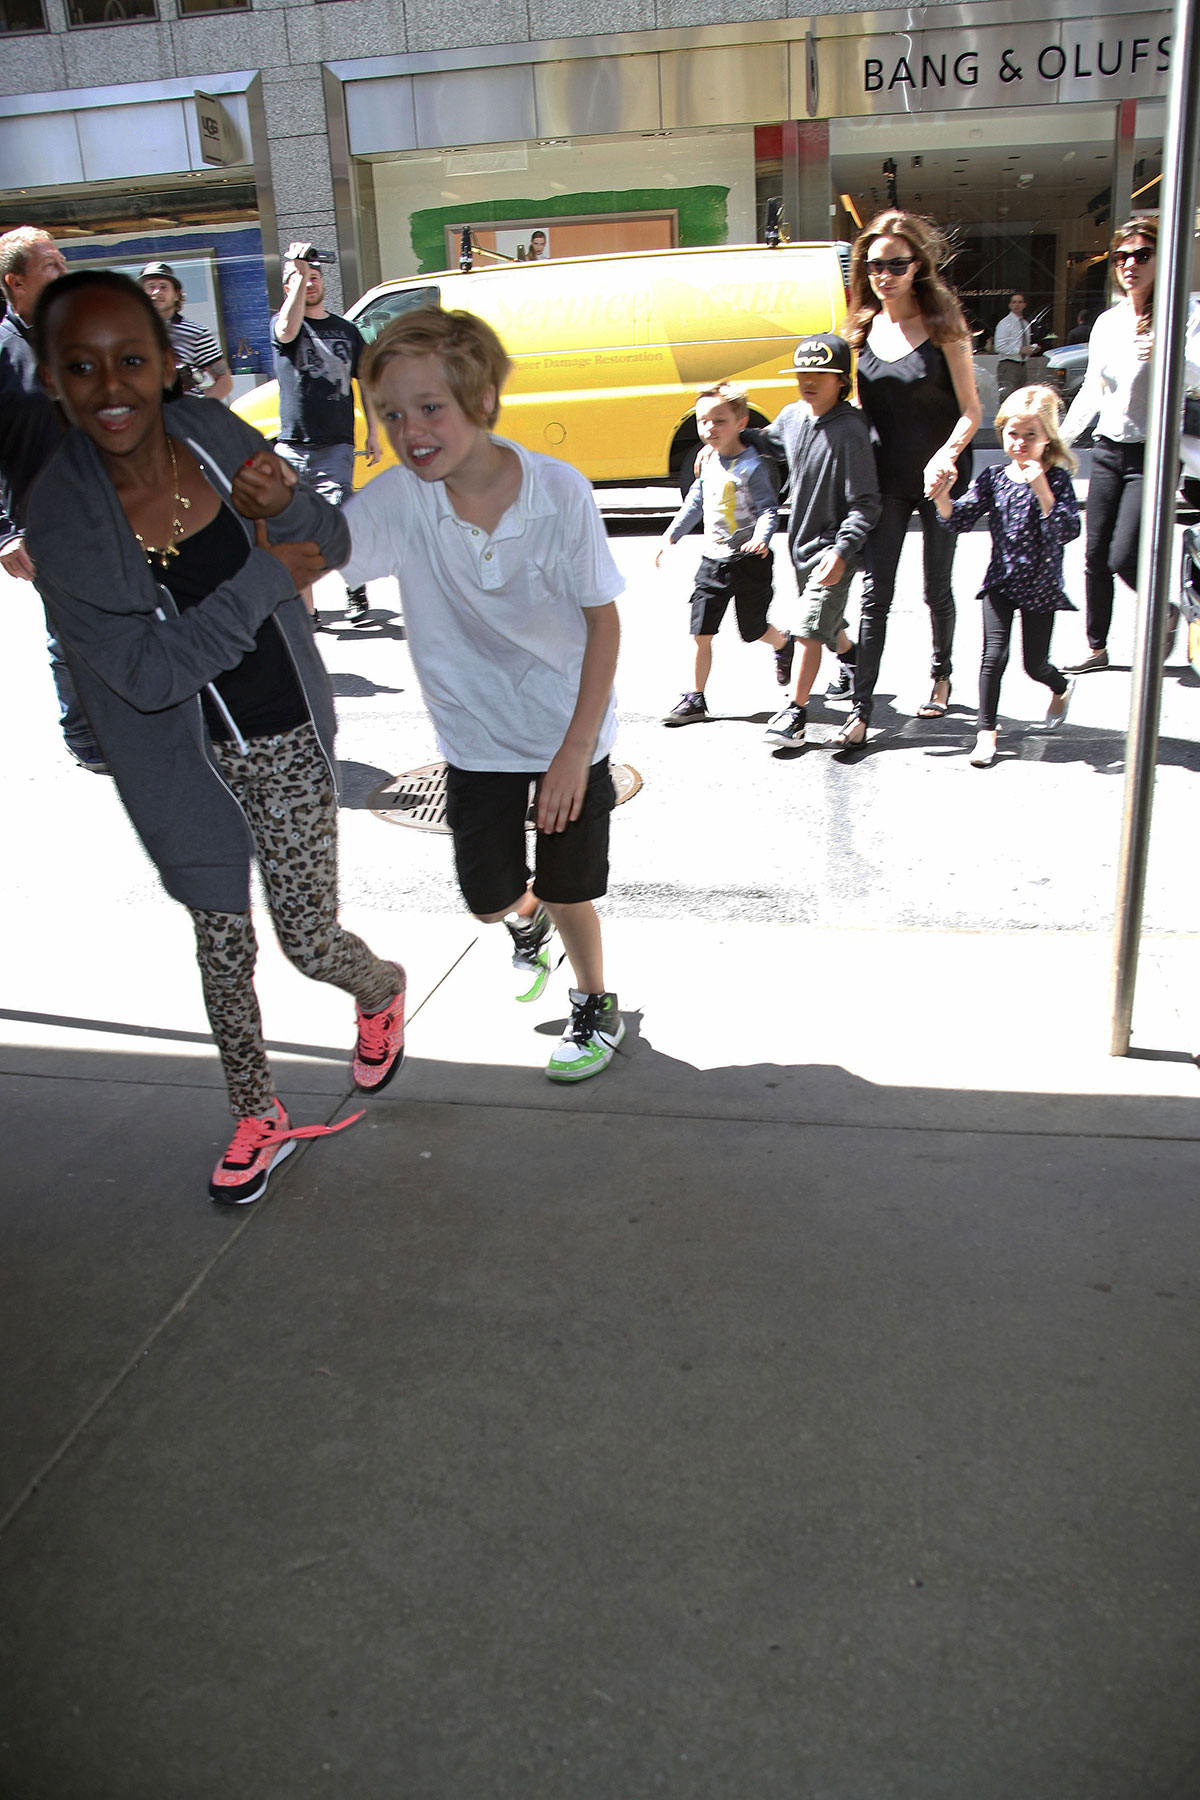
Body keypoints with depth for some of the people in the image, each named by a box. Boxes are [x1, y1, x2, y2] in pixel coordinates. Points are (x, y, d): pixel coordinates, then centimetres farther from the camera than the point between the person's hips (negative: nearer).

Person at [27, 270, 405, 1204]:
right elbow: (149, 672, -24)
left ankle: (384, 989, 44)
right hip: (187, 762, 0)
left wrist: (283, 506, -19)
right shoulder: (61, 515, -17)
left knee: (311, 941, 5)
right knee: (222, 940, 15)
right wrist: (266, 574, -21)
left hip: (286, 742, 1)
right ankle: (257, 1116, 39)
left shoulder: (215, 433, -9)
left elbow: (334, 543, 4)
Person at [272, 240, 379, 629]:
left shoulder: (346, 330, 14)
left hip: (335, 445, 0)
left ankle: (356, 589, 6)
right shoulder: (282, 324, 5)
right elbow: (288, 329, -21)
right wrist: (298, 273, -23)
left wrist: (373, 434, 10)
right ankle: (306, 612, 10)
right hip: (291, 447, 0)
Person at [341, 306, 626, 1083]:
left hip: (570, 729, -2)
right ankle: (529, 924, 48)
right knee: (489, 897, 9)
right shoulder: (397, 501, -16)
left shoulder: (560, 492, -20)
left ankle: (598, 1006, 36)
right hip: (476, 734, 2)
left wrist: (576, 748, -16)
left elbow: (603, 619, -13)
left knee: (568, 892, 6)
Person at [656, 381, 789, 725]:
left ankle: (784, 645, 42)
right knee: (701, 632, 1)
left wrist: (761, 538, -35)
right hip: (712, 560, 6)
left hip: (748, 562, -6)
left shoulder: (753, 466, -12)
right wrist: (671, 536, 18)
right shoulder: (708, 462, 8)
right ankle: (695, 699, 7)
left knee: (754, 630, 7)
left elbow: (769, 509, -16)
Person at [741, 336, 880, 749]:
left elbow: (865, 503, -21)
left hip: (834, 547, -7)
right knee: (827, 622, 23)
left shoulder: (850, 430, -21)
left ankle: (796, 711, -2)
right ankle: (852, 660, 52)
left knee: (810, 627, -11)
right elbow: (768, 442, 26)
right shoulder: (791, 416, -1)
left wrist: (842, 551, -30)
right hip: (801, 540, 7)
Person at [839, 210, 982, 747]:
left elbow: (971, 411, -9)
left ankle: (941, 675, 36)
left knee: (936, 590, 10)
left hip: (940, 479, -3)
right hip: (886, 479, 3)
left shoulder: (941, 325, -8)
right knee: (875, 594, -3)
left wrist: (946, 455, -26)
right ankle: (861, 707, 0)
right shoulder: (863, 327, 4)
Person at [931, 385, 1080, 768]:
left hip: (1041, 586, -2)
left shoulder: (1056, 479, -10)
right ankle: (986, 729, 3)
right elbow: (960, 520, -2)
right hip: (1000, 582, 2)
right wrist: (942, 498, -22)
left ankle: (1062, 688, 43)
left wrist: (1041, 489, -32)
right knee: (994, 656, -9)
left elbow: (1068, 531, -22)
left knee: (1035, 664, 8)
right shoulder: (992, 479, -2)